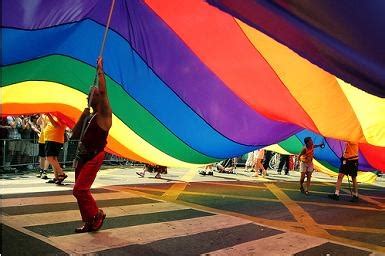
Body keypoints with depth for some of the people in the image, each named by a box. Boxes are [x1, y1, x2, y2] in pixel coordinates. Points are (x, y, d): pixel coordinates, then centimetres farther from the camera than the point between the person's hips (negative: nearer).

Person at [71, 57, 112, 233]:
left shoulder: (103, 114, -7)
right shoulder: (88, 116, 16)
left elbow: (102, 90, -22)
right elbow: (75, 136, 16)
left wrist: (100, 70, -13)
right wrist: (83, 115, 9)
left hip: (94, 157, -9)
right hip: (82, 156, 9)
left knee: (79, 190, -14)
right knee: (81, 191, 10)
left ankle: (97, 214, 6)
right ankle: (90, 223, 21)